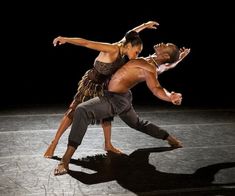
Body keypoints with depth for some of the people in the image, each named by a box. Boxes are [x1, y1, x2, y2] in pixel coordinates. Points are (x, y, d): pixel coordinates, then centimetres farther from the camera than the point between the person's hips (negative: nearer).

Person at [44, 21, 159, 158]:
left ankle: (108, 144, 26)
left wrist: (145, 25, 25)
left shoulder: (123, 48, -8)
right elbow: (86, 43, -34)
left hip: (104, 85, 8)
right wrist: (65, 39, -40)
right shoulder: (112, 49, -31)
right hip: (91, 83, -8)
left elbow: (131, 34, 14)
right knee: (74, 111, -6)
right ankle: (54, 143, 0)